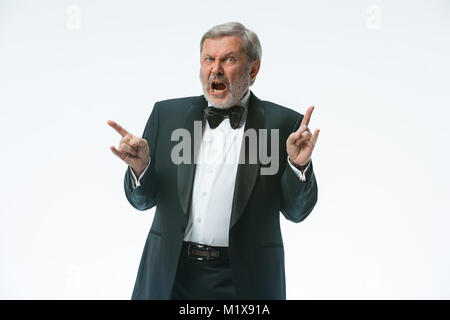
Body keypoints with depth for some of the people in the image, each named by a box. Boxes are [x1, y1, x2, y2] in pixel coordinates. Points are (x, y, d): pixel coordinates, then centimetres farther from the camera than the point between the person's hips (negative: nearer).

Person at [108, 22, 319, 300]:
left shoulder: (283, 123, -4)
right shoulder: (167, 114, 3)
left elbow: (296, 212, -3)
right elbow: (143, 201, 6)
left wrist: (298, 166, -20)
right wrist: (140, 167, -14)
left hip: (243, 278, -2)